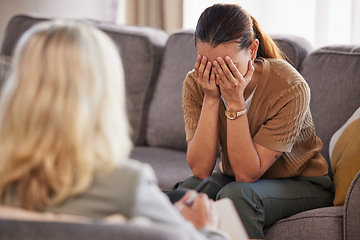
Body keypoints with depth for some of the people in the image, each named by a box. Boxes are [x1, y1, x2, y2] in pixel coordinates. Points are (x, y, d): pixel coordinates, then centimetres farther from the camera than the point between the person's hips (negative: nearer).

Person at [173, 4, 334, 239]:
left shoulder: (291, 88, -27)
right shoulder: (195, 84, -14)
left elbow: (247, 174, -26)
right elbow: (200, 170, -21)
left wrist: (235, 101, -33)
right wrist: (210, 98, -28)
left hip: (301, 183, -3)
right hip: (233, 178, 3)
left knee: (236, 195, -33)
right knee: (188, 189, -28)